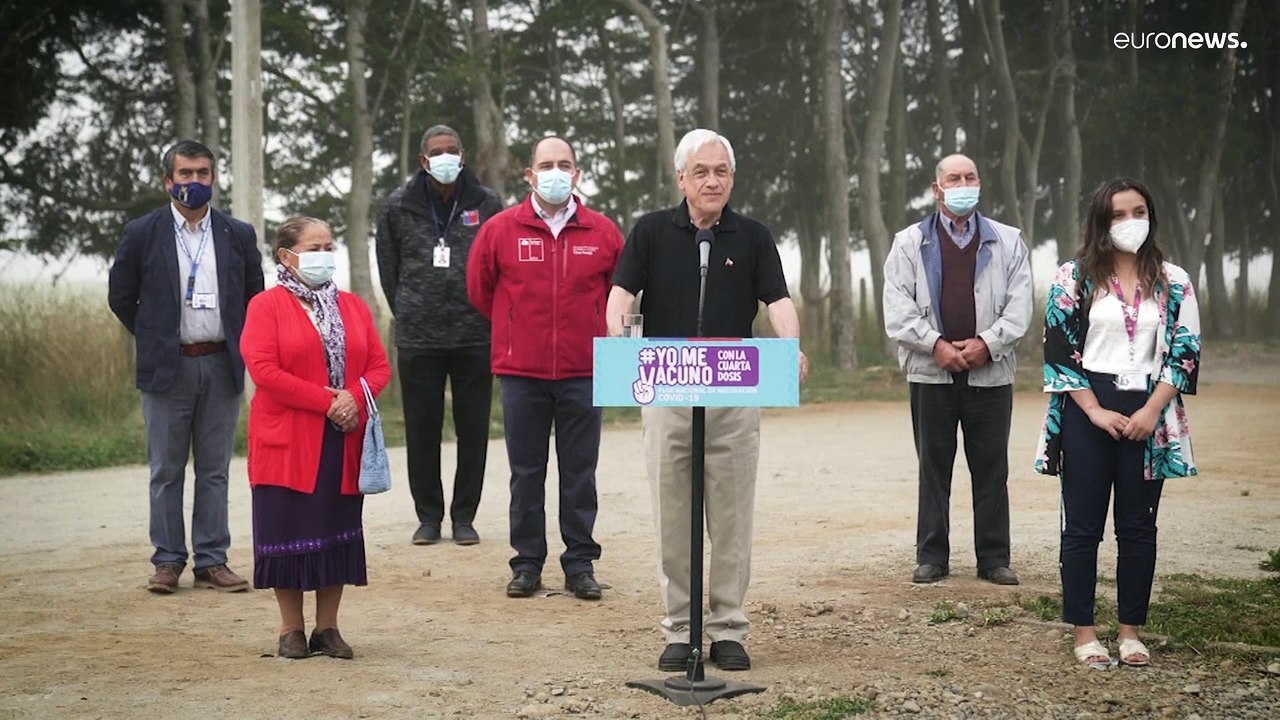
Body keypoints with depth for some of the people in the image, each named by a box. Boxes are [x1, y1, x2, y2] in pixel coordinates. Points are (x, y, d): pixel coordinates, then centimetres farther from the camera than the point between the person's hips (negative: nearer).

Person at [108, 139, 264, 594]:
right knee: (166, 470, 4)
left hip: (221, 366, 1)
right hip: (167, 368, -1)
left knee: (214, 470, 6)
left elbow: (256, 297, 14)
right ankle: (168, 560, 11)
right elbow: (120, 296, 7)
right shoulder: (142, 234, 0)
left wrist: (236, 343, 9)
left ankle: (212, 561, 11)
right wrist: (154, 338, 7)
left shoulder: (238, 235, 5)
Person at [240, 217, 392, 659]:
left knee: (337, 531, 7)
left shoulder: (353, 306, 12)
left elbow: (379, 365, 8)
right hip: (286, 442, -4)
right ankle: (291, 630, 12)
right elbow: (263, 370, -14)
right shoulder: (266, 306, -3)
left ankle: (327, 627, 17)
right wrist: (326, 400, -16)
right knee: (288, 531, 1)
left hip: (343, 441, 4)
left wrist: (355, 398, -12)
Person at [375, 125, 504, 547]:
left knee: (473, 430, 5)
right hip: (418, 339, 0)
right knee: (422, 431, 5)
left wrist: (482, 314, 4)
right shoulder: (398, 207, 4)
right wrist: (409, 316, 9)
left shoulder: (487, 204, 3)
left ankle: (464, 516, 16)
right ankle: (429, 516, 17)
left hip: (475, 336, 0)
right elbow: (388, 270, 11)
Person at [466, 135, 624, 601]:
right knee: (526, 473, 6)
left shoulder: (602, 232, 1)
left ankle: (580, 564, 13)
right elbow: (479, 289, 12)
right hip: (521, 373, 0)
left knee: (580, 473, 5)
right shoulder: (501, 229, 0)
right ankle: (527, 564, 14)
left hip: (583, 373, 0)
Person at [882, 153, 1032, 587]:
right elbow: (898, 308, 0)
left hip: (990, 372, 1)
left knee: (991, 469, 4)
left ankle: (994, 558, 11)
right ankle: (932, 557, 10)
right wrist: (935, 345, -12)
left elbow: (1019, 306, 4)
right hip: (931, 373, -1)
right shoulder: (910, 243, 8)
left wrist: (987, 343, -10)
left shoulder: (1007, 242, 11)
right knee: (933, 467, 4)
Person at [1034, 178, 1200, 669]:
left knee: (1138, 526, 7)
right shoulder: (1073, 279, 0)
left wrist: (1151, 411, -10)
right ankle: (1083, 631, 9)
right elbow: (1060, 351, -4)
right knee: (1083, 525, 2)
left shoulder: (1173, 282, 5)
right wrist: (1096, 411, -11)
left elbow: (1185, 352, 2)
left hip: (1147, 414, 2)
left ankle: (1131, 630, 15)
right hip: (1087, 412, -2)